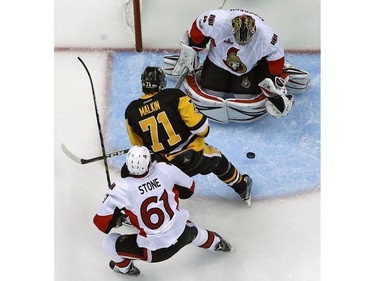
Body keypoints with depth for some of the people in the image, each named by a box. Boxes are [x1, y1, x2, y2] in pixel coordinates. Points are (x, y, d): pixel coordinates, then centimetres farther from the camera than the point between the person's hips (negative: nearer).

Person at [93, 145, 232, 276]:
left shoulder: (121, 188, -20)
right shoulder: (165, 169, -12)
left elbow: (102, 222, -13)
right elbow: (188, 188, 6)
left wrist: (116, 219, 8)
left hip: (155, 251, -3)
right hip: (182, 236, 4)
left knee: (110, 242, 14)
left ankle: (124, 267, 42)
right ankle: (215, 242, 63)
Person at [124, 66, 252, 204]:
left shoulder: (131, 110, -4)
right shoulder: (174, 95, -13)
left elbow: (137, 146, 7)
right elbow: (198, 125, -16)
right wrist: (203, 132, 8)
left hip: (165, 165, 1)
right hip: (194, 154, -1)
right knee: (219, 160, 29)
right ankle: (243, 188, 49)